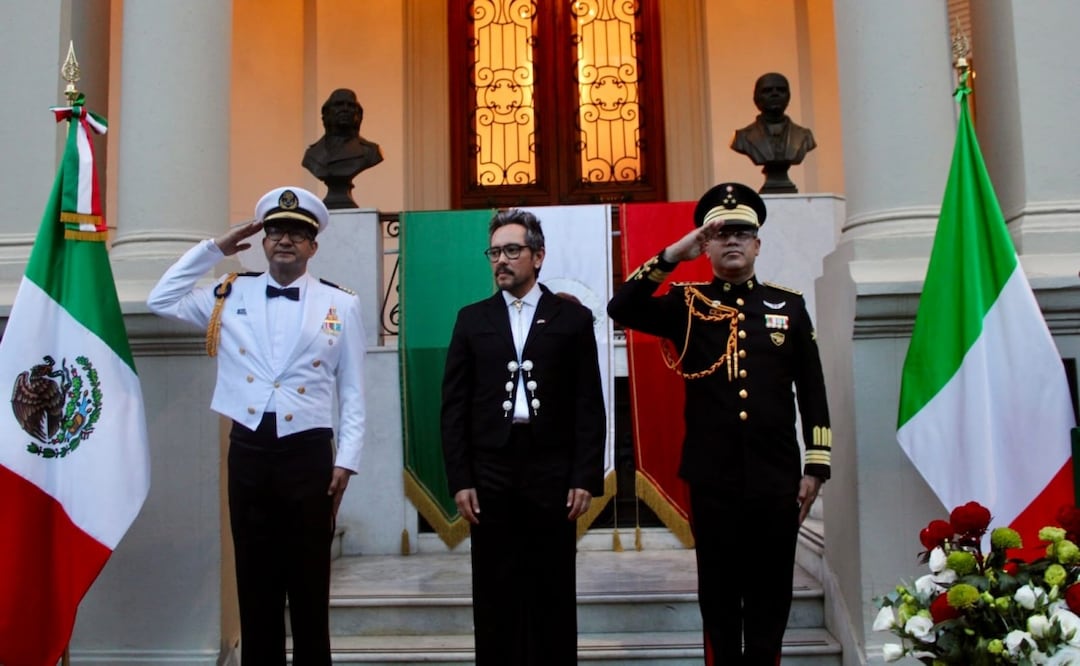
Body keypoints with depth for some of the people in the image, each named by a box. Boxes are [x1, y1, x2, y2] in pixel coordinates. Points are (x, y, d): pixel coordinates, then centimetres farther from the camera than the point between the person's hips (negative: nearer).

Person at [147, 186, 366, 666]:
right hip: (247, 451, 2)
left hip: (309, 452, -2)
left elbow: (352, 393, 2)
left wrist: (346, 461, -4)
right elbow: (162, 300, 9)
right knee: (255, 581, 10)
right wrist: (214, 248, 7)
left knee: (309, 582, 7)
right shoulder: (230, 296, 10)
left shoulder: (340, 305, 3)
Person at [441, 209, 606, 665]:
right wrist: (460, 480, -2)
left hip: (552, 476, -1)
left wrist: (586, 477, -5)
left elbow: (589, 406, 1)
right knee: (494, 598, 8)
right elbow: (454, 406, 5)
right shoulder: (472, 320, 9)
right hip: (490, 477, 2)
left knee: (553, 597, 6)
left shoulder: (573, 318, 4)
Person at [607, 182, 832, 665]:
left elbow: (812, 392, 6)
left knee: (771, 596, 12)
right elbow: (621, 310, -12)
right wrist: (673, 255, -14)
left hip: (777, 479, 1)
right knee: (719, 594, 11)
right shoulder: (686, 304, 3)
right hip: (712, 479, -1)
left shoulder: (789, 305, 6)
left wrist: (815, 467, 2)